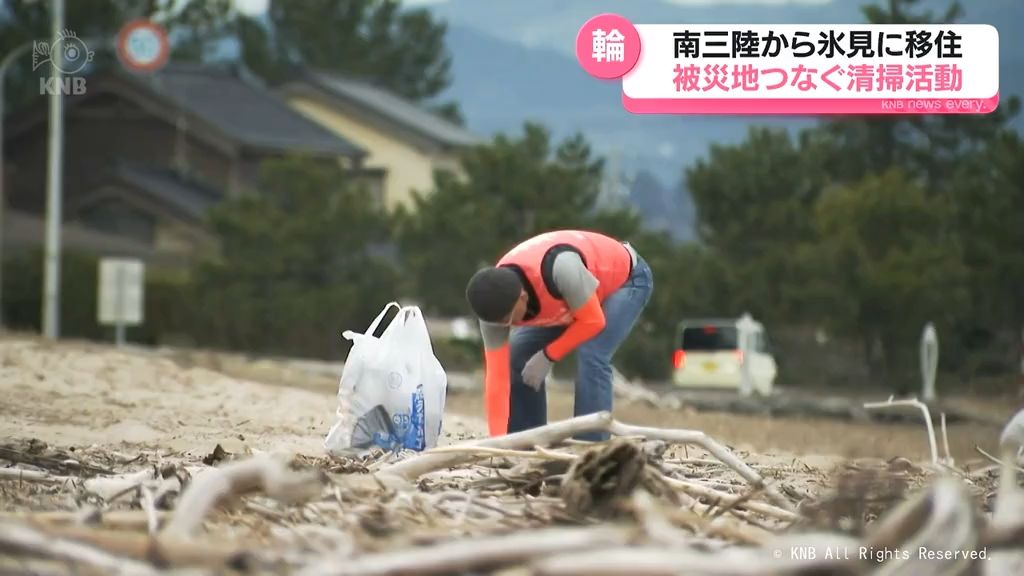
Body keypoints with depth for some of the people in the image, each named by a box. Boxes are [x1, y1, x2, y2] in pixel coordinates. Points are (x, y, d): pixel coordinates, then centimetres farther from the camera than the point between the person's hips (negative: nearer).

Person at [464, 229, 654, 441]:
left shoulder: (559, 268, -45)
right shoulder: (496, 305, -24)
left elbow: (593, 321, -32)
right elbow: (497, 376, -23)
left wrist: (547, 357, -24)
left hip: (626, 278, -6)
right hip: (573, 292, 6)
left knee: (591, 357, -28)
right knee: (516, 358, -4)